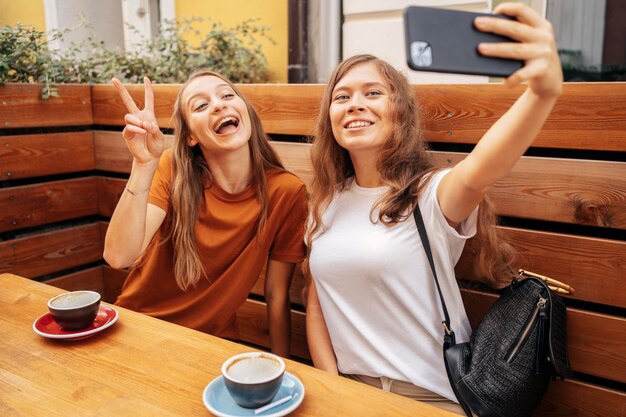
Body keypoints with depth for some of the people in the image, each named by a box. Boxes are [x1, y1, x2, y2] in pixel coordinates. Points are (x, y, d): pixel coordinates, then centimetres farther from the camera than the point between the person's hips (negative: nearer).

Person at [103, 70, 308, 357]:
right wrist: (144, 164, -32)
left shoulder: (286, 191, -14)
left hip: (213, 341, -1)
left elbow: (277, 295, -6)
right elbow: (118, 257, -24)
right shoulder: (172, 169, -13)